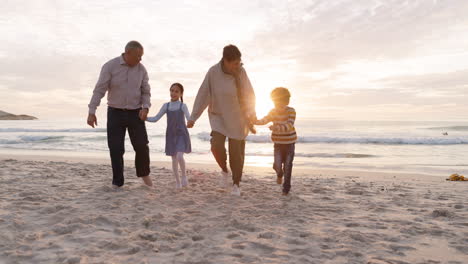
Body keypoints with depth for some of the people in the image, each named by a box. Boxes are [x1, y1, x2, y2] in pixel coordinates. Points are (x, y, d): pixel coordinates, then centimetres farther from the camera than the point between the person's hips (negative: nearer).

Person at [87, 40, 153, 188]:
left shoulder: (141, 69, 0)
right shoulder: (110, 66, -9)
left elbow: (146, 92, 5)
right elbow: (99, 90, -12)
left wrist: (145, 108, -14)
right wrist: (91, 112, -19)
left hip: (135, 113, 2)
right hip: (115, 113, -1)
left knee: (141, 146, -6)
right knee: (116, 149, -5)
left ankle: (144, 173, 21)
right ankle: (117, 181, 10)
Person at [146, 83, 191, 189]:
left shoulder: (183, 106, -5)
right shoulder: (166, 106, 3)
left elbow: (189, 118, -18)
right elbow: (155, 119, 3)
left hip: (182, 135, -3)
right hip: (171, 136, 3)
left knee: (180, 157, -19)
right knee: (174, 159, 7)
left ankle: (184, 175, 7)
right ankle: (177, 181, 21)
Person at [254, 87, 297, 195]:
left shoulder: (291, 111, -14)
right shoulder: (273, 112, -3)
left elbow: (289, 126, -27)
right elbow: (264, 121, -12)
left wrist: (276, 127, -41)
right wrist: (253, 121, -29)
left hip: (289, 143, -2)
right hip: (278, 143, 2)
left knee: (287, 166, 1)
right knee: (277, 165, -6)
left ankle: (286, 188, 17)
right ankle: (279, 174, 32)